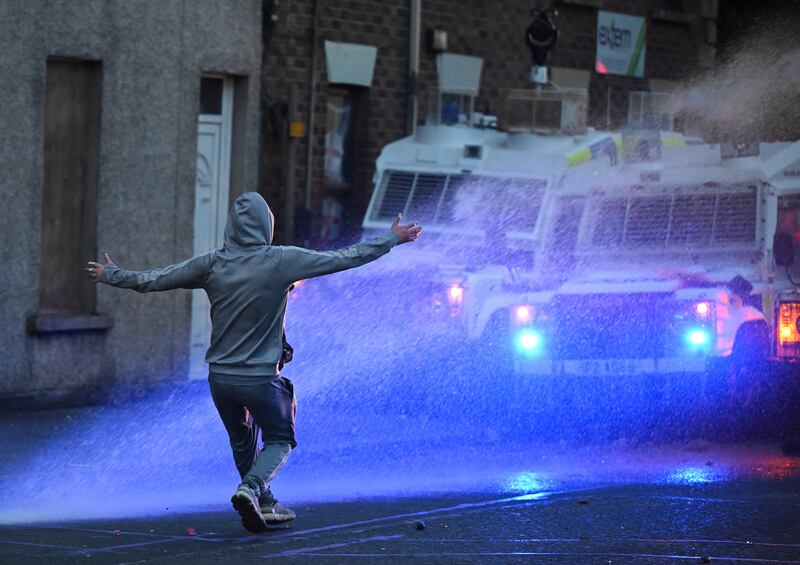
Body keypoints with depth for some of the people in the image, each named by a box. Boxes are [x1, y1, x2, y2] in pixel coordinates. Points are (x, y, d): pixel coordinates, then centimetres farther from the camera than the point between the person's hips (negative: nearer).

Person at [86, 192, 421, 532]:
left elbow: (153, 280, 3)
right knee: (280, 441, 13)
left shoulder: (213, 264, -5)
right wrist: (393, 240, 4)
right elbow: (343, 259, -8)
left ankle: (264, 506, 35)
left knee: (243, 443, 24)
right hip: (260, 378, -3)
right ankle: (251, 488, -14)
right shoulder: (281, 261, -13)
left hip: (220, 377, 3)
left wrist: (111, 276, 20)